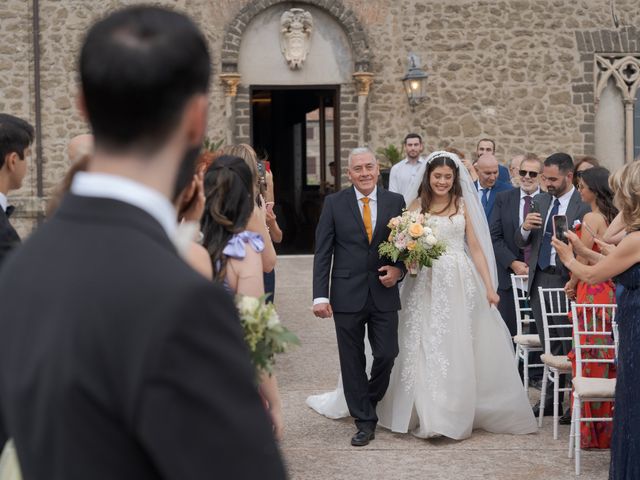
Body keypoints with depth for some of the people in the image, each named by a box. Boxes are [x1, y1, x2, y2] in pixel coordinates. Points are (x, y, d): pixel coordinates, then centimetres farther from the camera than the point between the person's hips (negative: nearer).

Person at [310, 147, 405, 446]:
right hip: (347, 295, -1)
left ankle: (368, 403, 29)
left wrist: (398, 268, -10)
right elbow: (322, 253, -2)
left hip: (384, 293, 1)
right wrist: (320, 296, -8)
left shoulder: (395, 202, 5)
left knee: (387, 355, 1)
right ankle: (365, 422, 17)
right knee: (352, 362, 5)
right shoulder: (334, 203, 0)